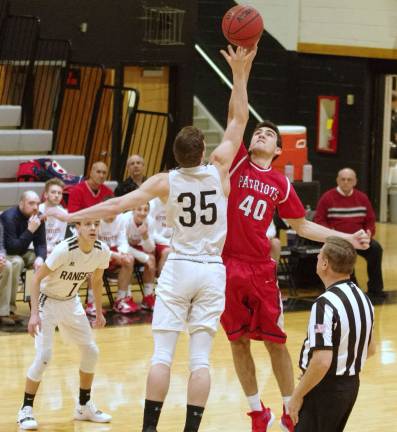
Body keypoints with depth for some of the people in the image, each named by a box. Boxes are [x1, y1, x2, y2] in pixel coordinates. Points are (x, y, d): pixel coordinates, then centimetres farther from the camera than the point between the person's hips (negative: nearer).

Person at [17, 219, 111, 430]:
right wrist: (34, 314, -30)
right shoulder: (65, 250, -30)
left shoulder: (102, 251, -12)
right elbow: (37, 278, -24)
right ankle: (26, 409, -3)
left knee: (91, 351, 6)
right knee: (43, 355, -17)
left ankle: (84, 406, 22)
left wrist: (99, 311, 10)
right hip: (47, 300, -6)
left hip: (71, 302, 6)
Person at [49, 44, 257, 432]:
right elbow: (238, 120, 0)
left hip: (178, 269, -1)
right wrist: (240, 74, 2)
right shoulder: (219, 170, -5)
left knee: (162, 354, 0)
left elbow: (118, 204, -9)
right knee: (200, 358, 1)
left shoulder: (165, 182, -8)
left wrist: (71, 216, -3)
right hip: (212, 271, 1)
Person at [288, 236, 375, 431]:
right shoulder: (362, 298, 6)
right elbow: (370, 349, 17)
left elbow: (322, 361, -27)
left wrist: (297, 395, -17)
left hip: (326, 387, -9)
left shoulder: (326, 304, -22)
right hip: (352, 384, 9)